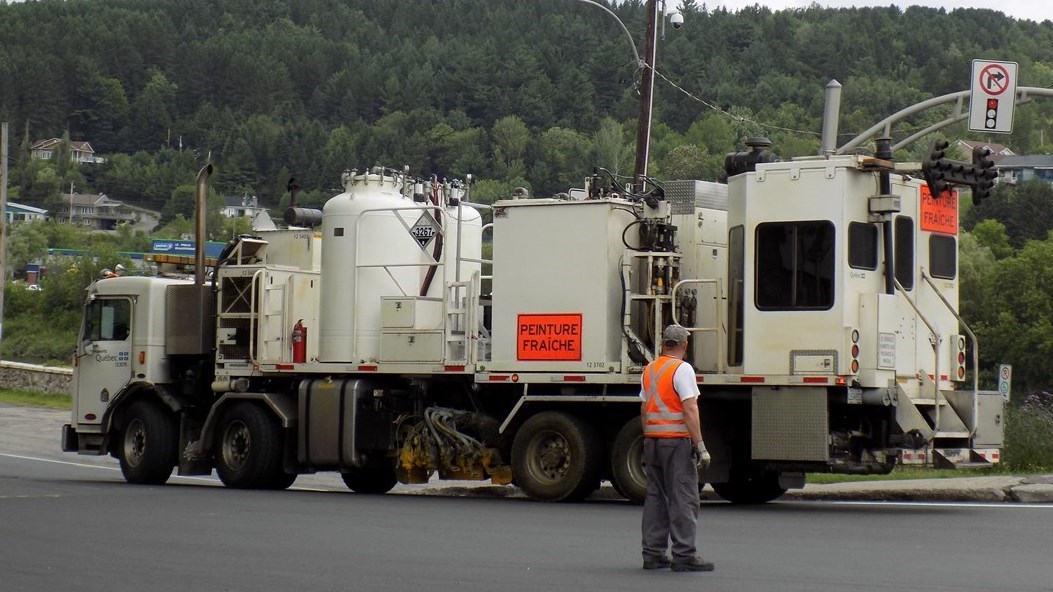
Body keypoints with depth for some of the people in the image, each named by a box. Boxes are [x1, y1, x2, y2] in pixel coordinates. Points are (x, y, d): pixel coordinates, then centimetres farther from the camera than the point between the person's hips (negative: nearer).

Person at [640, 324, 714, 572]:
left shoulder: (649, 370, 13)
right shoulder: (682, 369, -10)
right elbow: (690, 410, -16)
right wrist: (700, 446, -16)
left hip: (652, 440, 7)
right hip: (677, 440, -7)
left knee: (655, 496, 10)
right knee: (683, 498, -5)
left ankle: (653, 553, 11)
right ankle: (684, 555, -7)